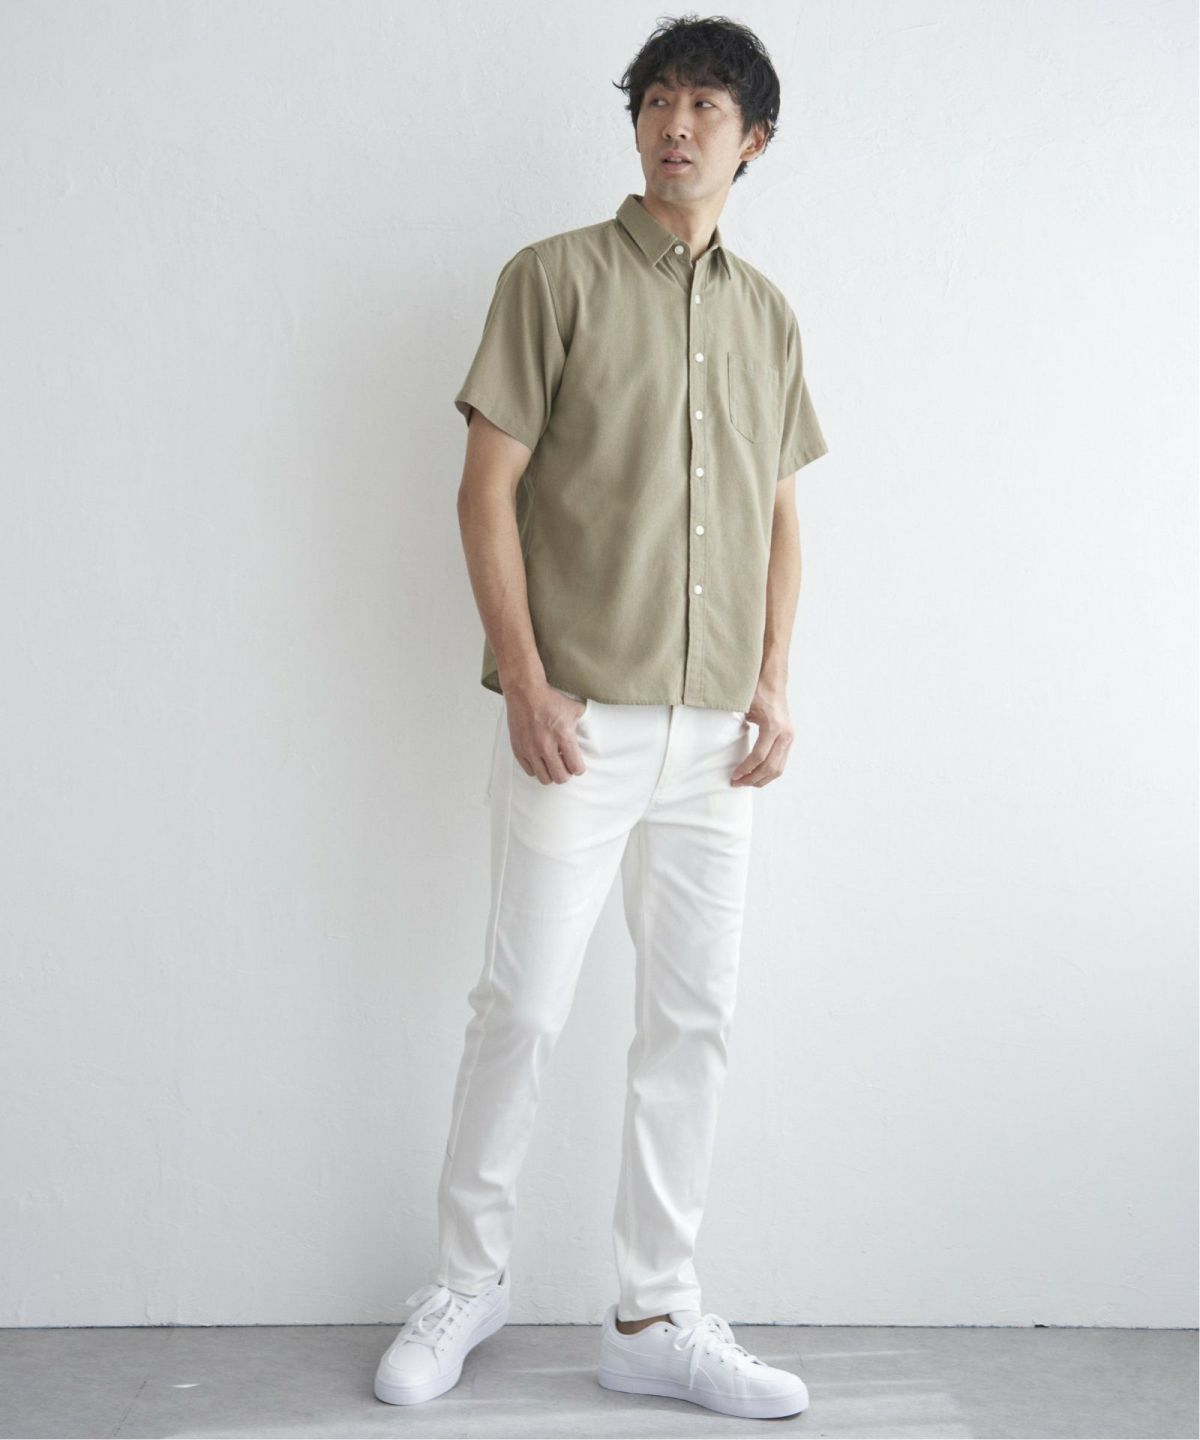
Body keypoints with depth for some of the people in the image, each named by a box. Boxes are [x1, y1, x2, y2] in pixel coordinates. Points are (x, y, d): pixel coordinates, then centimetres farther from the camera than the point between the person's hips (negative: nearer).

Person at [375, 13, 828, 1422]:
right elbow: (489, 486, -5)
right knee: (523, 1007, 1)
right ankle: (468, 1279, 22)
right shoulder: (557, 275, 0)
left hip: (713, 735, 5)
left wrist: (773, 683, 4)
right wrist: (525, 681, -13)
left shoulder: (767, 315, 15)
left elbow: (777, 513, 17)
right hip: (577, 722, -4)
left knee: (694, 1018, 7)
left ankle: (653, 1317, 20)